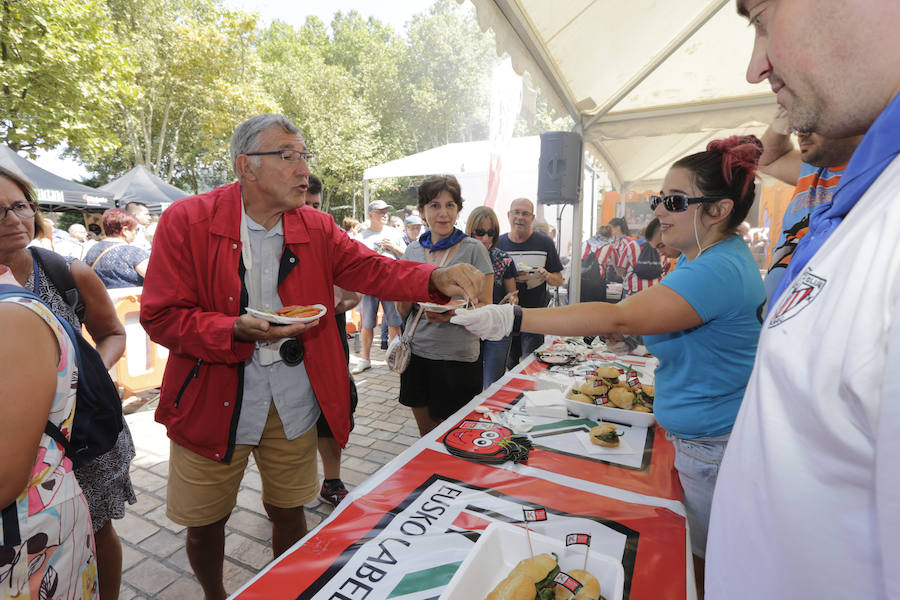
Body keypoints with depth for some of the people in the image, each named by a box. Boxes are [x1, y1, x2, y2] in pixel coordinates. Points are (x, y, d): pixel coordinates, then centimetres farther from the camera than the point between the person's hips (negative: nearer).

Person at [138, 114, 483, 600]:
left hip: (294, 402, 2)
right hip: (211, 403, -1)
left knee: (288, 510, 20)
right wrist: (238, 330, -27)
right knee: (205, 521, 18)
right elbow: (159, 316, -10)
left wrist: (436, 279, -28)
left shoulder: (316, 228, 0)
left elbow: (374, 269, -10)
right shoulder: (186, 221, -10)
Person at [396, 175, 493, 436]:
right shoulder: (412, 251, 6)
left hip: (458, 356, -3)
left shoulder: (474, 250, -6)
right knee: (426, 434, 18)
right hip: (417, 353, 4)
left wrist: (454, 313, -24)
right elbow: (402, 312, 8)